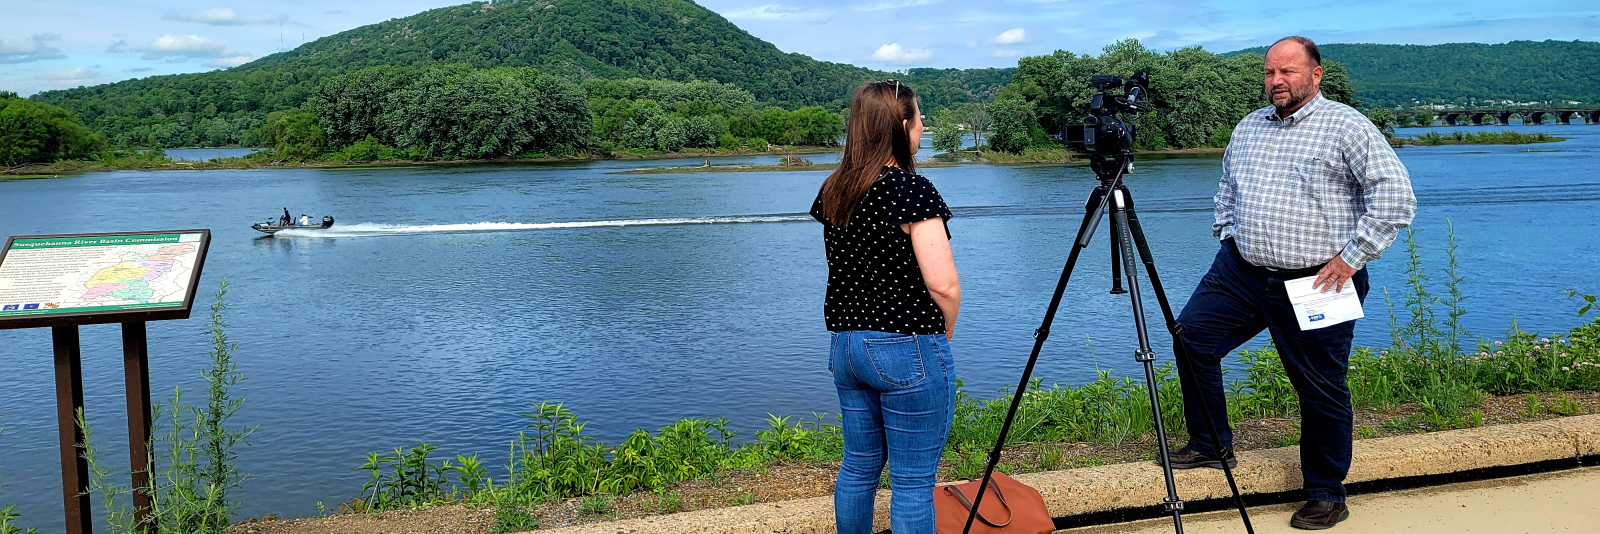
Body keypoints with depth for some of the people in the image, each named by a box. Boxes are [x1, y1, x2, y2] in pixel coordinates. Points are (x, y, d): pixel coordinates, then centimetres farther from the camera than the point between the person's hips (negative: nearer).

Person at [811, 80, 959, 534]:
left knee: (858, 466, 19)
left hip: (845, 344, 7)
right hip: (907, 348, -7)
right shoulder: (912, 190, -15)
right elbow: (943, 285, -19)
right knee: (913, 480, 2)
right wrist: (945, 333, -1)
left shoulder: (832, 191, 6)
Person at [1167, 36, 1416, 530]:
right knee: (1191, 337, 1)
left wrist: (1352, 256, -16)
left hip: (1314, 283, -6)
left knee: (1322, 391, 1)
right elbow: (1227, 188, 30)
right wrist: (1227, 237, 16)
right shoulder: (1248, 127, 14)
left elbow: (1395, 194, -14)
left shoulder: (1346, 126, -7)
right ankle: (1211, 446, 18)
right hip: (1240, 271, 6)